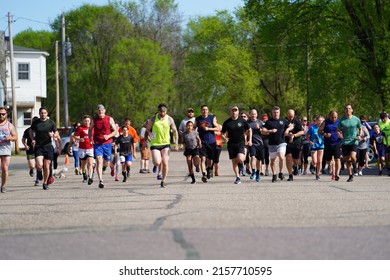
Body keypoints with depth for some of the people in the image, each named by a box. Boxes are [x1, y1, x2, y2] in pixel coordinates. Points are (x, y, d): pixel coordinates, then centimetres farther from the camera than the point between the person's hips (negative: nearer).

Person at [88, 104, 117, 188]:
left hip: (107, 143, 0)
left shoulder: (109, 119, 1)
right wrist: (90, 138, 4)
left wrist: (108, 136, -16)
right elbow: (90, 130, 20)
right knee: (99, 161, -16)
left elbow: (115, 131, 2)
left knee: (106, 163, 9)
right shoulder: (95, 120, 5)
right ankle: (100, 181, -21)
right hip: (97, 144, 0)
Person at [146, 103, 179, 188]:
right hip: (155, 144, -1)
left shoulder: (169, 119, 0)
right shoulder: (153, 118, -2)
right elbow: (147, 129, 10)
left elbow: (175, 131, 8)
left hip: (165, 144, 1)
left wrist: (176, 143, 3)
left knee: (165, 163, -6)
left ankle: (163, 181, 8)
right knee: (157, 163, -15)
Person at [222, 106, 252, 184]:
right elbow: (222, 133, 14)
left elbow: (249, 130, 13)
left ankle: (244, 157, 14)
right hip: (231, 144, 2)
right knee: (234, 161, 3)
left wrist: (250, 140, 7)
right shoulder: (227, 122, 3)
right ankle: (237, 178, 14)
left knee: (240, 159, -22)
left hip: (241, 143, -2)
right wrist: (225, 138, -6)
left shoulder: (242, 121, 1)